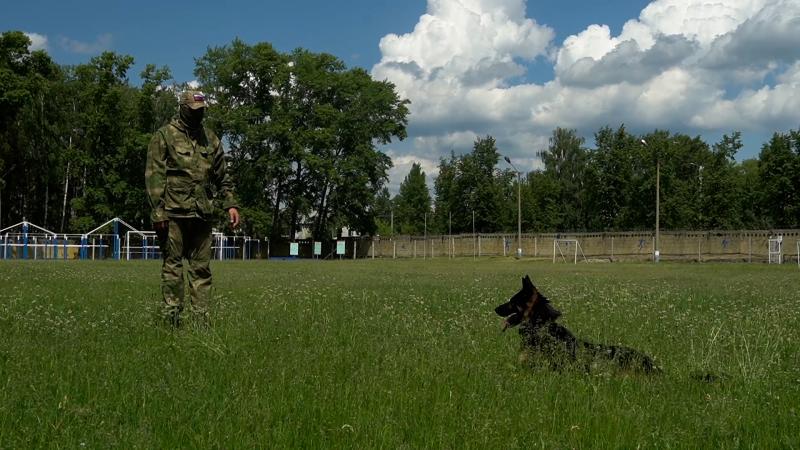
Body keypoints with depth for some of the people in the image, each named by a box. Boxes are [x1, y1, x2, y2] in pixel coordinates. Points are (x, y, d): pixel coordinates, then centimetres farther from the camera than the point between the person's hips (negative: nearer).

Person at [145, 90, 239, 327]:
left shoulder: (210, 138, 15)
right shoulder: (164, 136, 0)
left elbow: (222, 176, 20)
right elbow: (154, 176, -5)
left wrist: (230, 203, 8)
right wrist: (158, 212, -13)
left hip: (203, 213, 5)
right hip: (174, 212, -5)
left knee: (201, 268, 4)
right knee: (173, 266, -1)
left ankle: (201, 317, 7)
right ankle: (172, 316, 2)